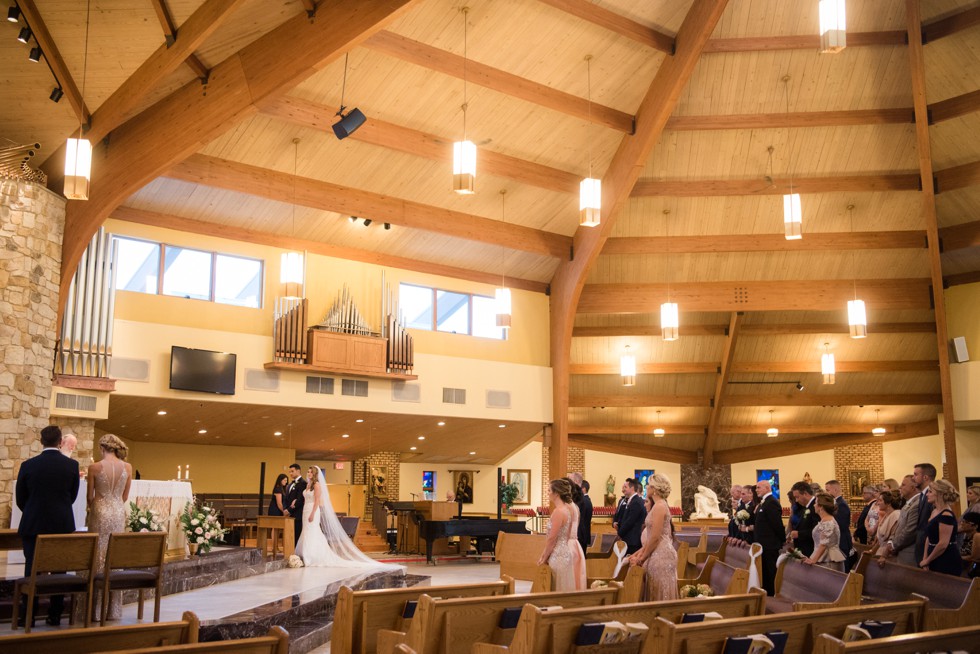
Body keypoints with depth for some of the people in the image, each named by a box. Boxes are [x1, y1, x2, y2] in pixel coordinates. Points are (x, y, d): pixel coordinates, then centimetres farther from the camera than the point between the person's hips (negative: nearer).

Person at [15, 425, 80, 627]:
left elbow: (20, 498, 3)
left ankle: (28, 616, 9)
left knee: (32, 570, 7)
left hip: (33, 525, -1)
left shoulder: (28, 465, -7)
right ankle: (55, 615, 12)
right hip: (62, 525, 1)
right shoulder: (72, 465, -5)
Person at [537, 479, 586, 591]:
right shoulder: (573, 507, 6)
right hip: (574, 550, 8)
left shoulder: (558, 511, -18)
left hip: (562, 553, -8)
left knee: (564, 589, 0)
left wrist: (544, 557, -5)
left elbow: (552, 538, -16)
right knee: (573, 587, 13)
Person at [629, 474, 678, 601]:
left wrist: (642, 558, -9)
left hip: (661, 554, -9)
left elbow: (655, 537, -18)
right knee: (657, 595, 12)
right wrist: (640, 553, 12)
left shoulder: (659, 506, -15)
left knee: (660, 596, -2)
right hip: (658, 553, 9)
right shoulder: (658, 505, 14)